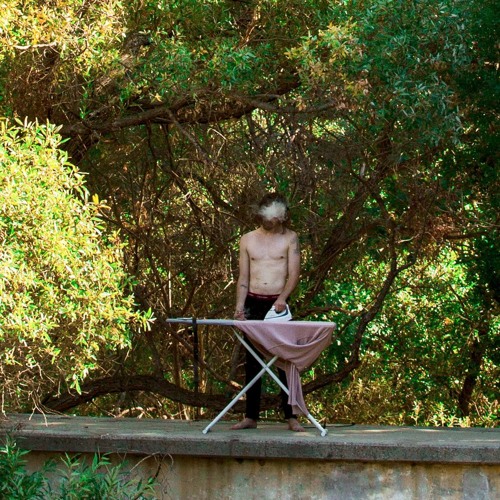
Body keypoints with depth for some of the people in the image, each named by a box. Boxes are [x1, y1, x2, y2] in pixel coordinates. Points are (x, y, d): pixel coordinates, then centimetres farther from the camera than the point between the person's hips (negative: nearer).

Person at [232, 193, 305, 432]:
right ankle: (251, 416, 8)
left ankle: (291, 417, -2)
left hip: (278, 305, -3)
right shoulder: (247, 240, 11)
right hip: (253, 303, 3)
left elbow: (294, 273, -5)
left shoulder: (289, 238, 3)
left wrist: (283, 297, -22)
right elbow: (243, 278, 12)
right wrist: (239, 305, 0)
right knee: (252, 361, 4)